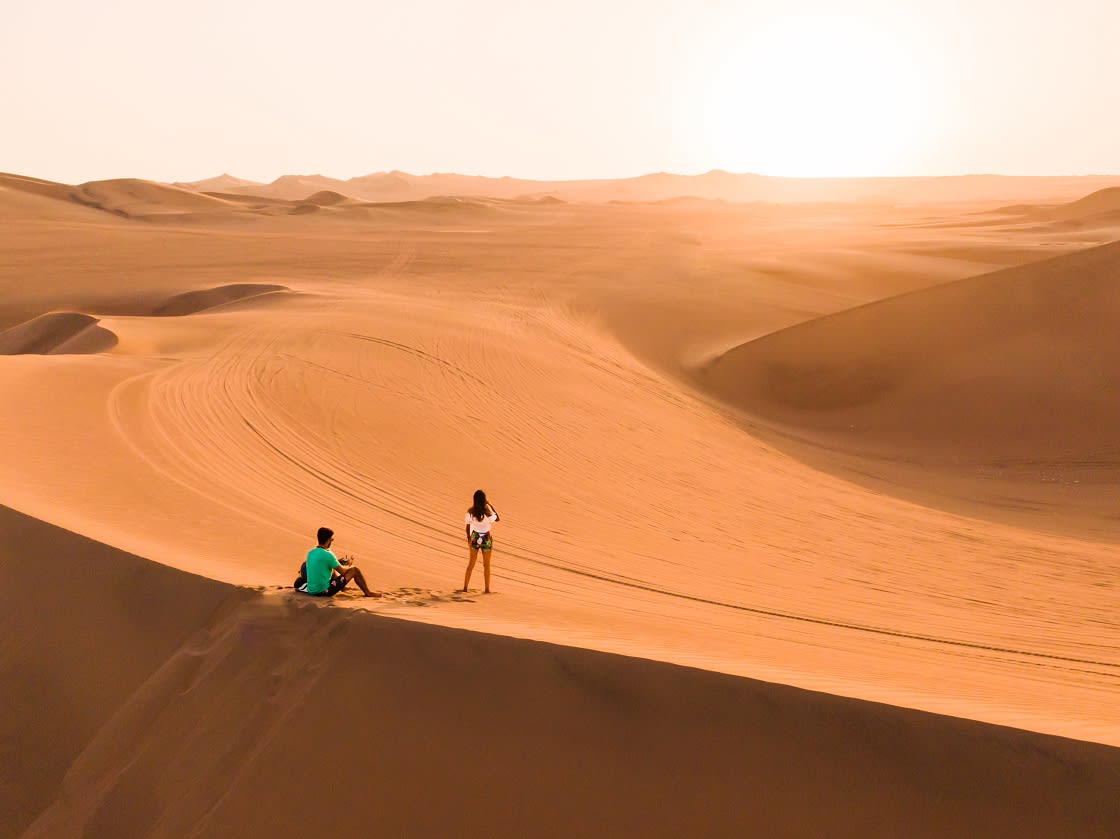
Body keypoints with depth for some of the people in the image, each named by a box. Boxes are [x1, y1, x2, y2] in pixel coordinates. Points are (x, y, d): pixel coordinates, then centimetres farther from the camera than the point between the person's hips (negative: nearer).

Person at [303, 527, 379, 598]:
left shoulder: (310, 552, 4)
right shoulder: (327, 555, -19)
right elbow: (343, 572, -8)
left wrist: (340, 562, 21)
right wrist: (349, 564, 14)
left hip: (310, 590, 8)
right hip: (324, 591, -8)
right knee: (354, 569, 2)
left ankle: (343, 587, 56)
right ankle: (368, 593, 21)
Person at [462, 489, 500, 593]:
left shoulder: (470, 510, -13)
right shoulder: (487, 512, -22)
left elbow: (468, 526, -5)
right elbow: (497, 519, -4)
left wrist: (468, 538, 10)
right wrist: (491, 506, -5)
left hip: (475, 537, 3)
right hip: (486, 538, -3)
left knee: (471, 563, 18)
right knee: (486, 565, 12)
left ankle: (465, 587, 21)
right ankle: (487, 589, 17)